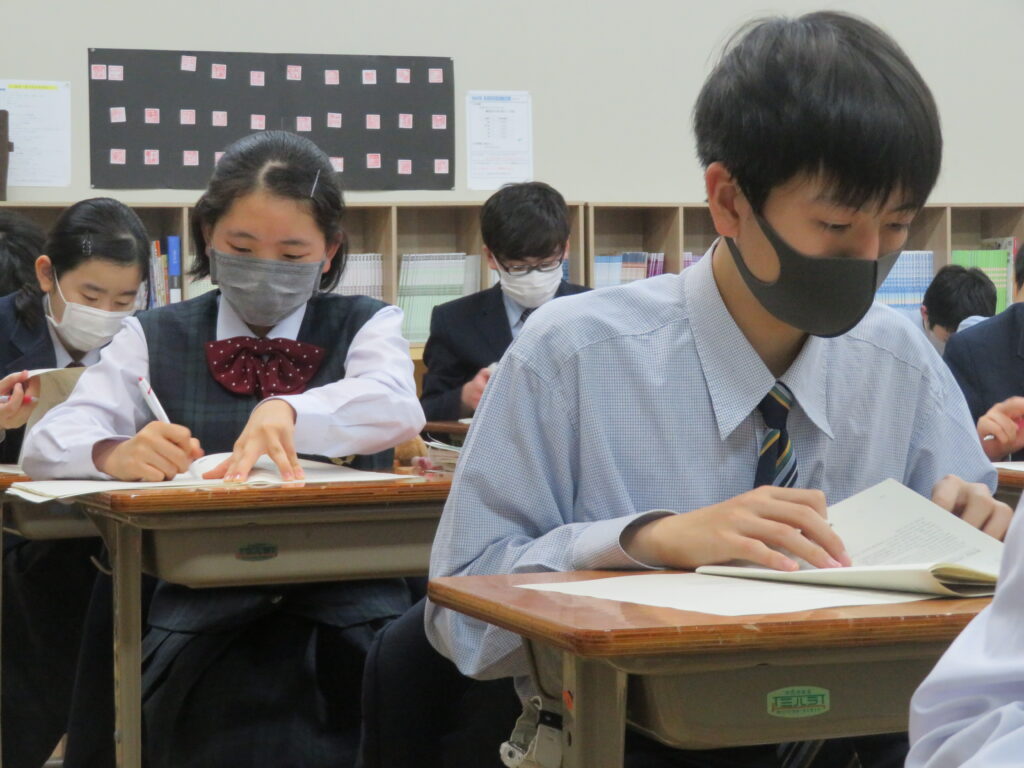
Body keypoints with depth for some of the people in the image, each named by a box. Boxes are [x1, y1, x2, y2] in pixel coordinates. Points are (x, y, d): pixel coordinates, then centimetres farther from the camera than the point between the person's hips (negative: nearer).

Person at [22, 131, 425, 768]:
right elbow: (47, 445, 2)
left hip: (349, 607, 1)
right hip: (202, 614, 0)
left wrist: (286, 413, -33)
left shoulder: (366, 326, 11)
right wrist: (114, 453, -23)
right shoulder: (156, 339, 15)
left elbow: (398, 406, -12)